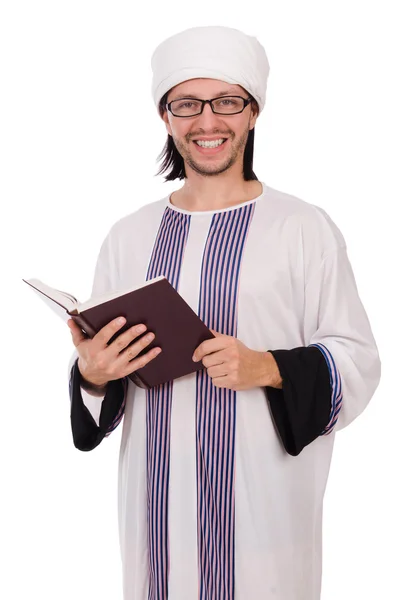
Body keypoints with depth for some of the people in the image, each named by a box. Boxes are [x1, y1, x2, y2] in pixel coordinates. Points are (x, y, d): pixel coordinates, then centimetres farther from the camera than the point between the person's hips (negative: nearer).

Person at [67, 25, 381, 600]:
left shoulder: (306, 229, -4)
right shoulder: (128, 236, 8)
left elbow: (358, 360, -5)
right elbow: (95, 356, 12)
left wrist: (269, 368, -21)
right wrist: (91, 375, -9)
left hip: (264, 505, -3)